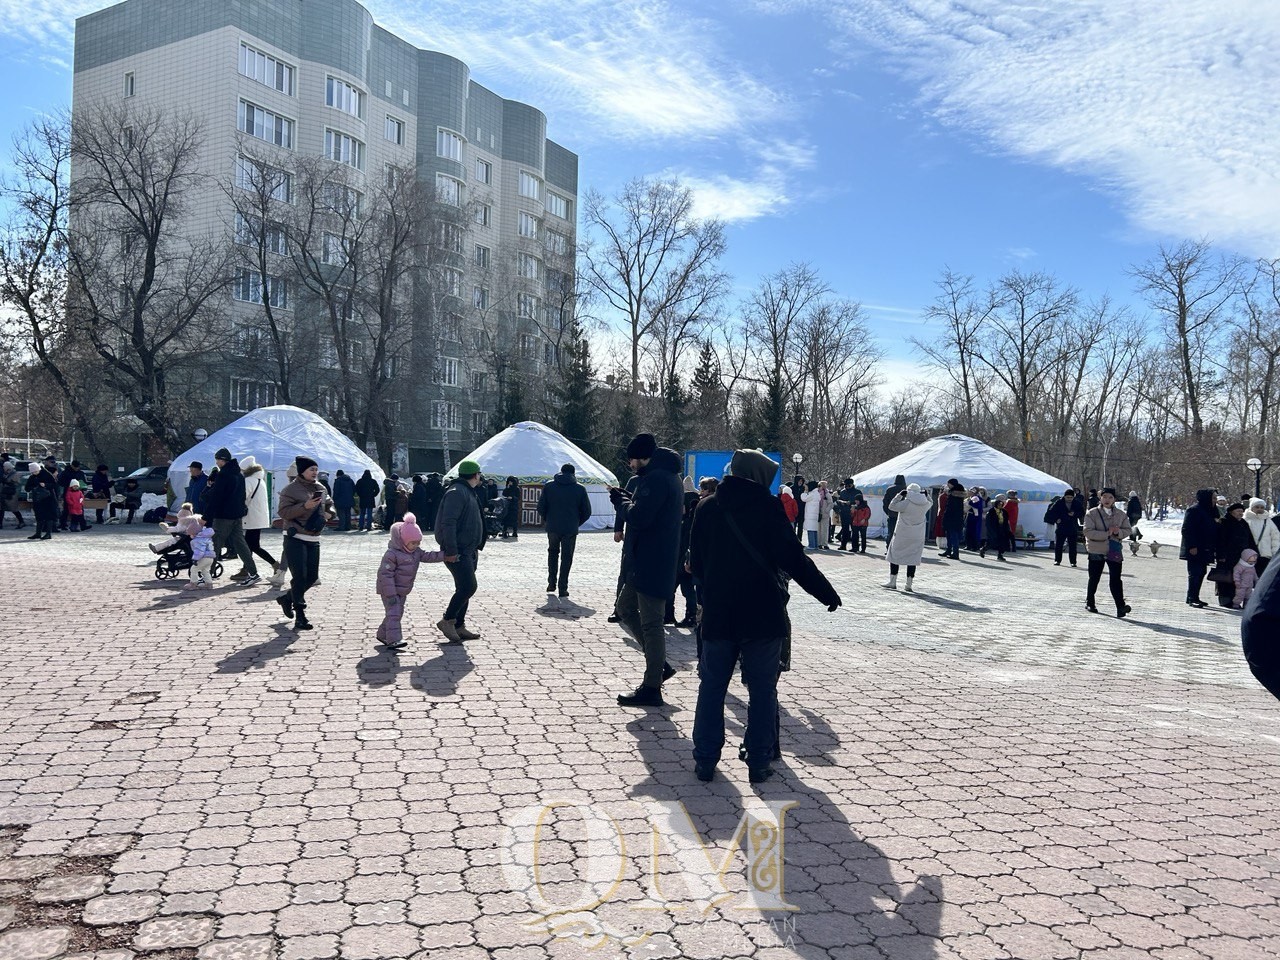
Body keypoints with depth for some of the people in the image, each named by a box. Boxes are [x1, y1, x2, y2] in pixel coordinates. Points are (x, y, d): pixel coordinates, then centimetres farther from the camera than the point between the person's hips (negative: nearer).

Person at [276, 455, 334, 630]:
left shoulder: (320, 488, 12)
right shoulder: (291, 489, -9)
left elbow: (328, 503, 27)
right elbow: (283, 512, -15)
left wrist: (328, 512, 4)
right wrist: (304, 506, -25)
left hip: (313, 539, 7)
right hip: (295, 539, -7)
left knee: (312, 577, 9)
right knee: (299, 577, -9)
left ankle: (287, 598, 34)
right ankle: (300, 616, -2)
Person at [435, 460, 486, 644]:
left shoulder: (468, 492, 18)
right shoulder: (456, 492, -15)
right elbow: (448, 523, -23)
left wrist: (476, 548, 19)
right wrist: (451, 551, -25)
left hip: (468, 551, 10)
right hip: (458, 553, -10)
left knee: (464, 589, 12)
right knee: (468, 587, -14)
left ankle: (459, 626, 19)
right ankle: (447, 620, -1)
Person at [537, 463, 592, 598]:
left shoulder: (549, 486, 0)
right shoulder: (580, 488, -1)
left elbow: (541, 507, -1)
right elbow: (587, 512, 1)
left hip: (552, 527, 1)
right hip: (570, 529, -1)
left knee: (553, 552, 22)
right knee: (566, 557, 6)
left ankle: (551, 583, 19)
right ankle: (562, 588, 3)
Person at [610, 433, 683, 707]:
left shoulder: (656, 478, -17)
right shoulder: (667, 476, 16)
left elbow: (638, 517, -25)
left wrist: (621, 501, -6)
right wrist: (625, 501, 5)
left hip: (652, 565, -11)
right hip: (646, 563, 11)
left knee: (650, 623, -4)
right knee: (625, 609, 20)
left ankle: (651, 689, 4)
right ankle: (659, 664, 23)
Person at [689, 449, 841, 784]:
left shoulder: (706, 508, 4)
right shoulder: (767, 507, -8)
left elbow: (696, 562, 11)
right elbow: (794, 560, -9)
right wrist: (828, 594, 0)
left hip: (717, 615, 3)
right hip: (763, 616, -3)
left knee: (712, 687, 12)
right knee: (762, 691, 8)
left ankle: (705, 761, 14)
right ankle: (759, 763, 12)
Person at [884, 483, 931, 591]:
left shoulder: (906, 503, -15)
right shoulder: (925, 504, 1)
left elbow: (891, 506, -6)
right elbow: (931, 503, 25)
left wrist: (900, 495, -3)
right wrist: (926, 495, 16)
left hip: (902, 535, -4)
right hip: (917, 537, 4)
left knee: (895, 556, 9)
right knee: (913, 559, 7)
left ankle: (892, 582, 9)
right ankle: (909, 584, 7)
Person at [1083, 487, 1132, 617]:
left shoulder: (1121, 514, 7)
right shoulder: (1092, 514, -5)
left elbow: (1128, 530, 9)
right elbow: (1088, 532, -14)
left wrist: (1118, 532, -13)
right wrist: (1106, 533, -22)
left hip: (1114, 551, 1)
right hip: (1096, 550, -1)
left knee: (1115, 578, -11)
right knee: (1094, 578, 10)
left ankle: (1120, 606, -17)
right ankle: (1090, 603, 28)